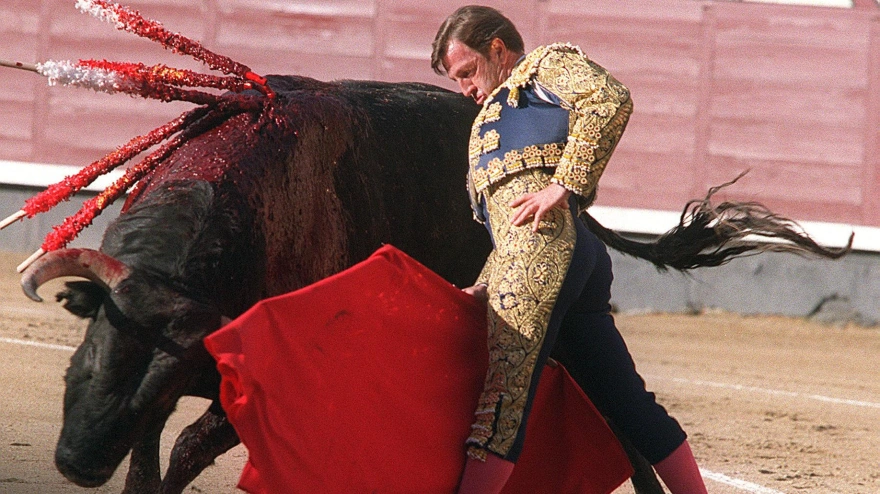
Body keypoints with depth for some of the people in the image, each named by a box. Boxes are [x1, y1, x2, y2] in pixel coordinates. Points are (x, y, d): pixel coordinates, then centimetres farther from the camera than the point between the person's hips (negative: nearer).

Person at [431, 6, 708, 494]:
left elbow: (610, 98, -10)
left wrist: (564, 184, -16)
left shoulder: (547, 63, 12)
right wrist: (484, 287, 20)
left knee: (507, 386, -18)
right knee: (627, 402, 8)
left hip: (540, 242, -10)